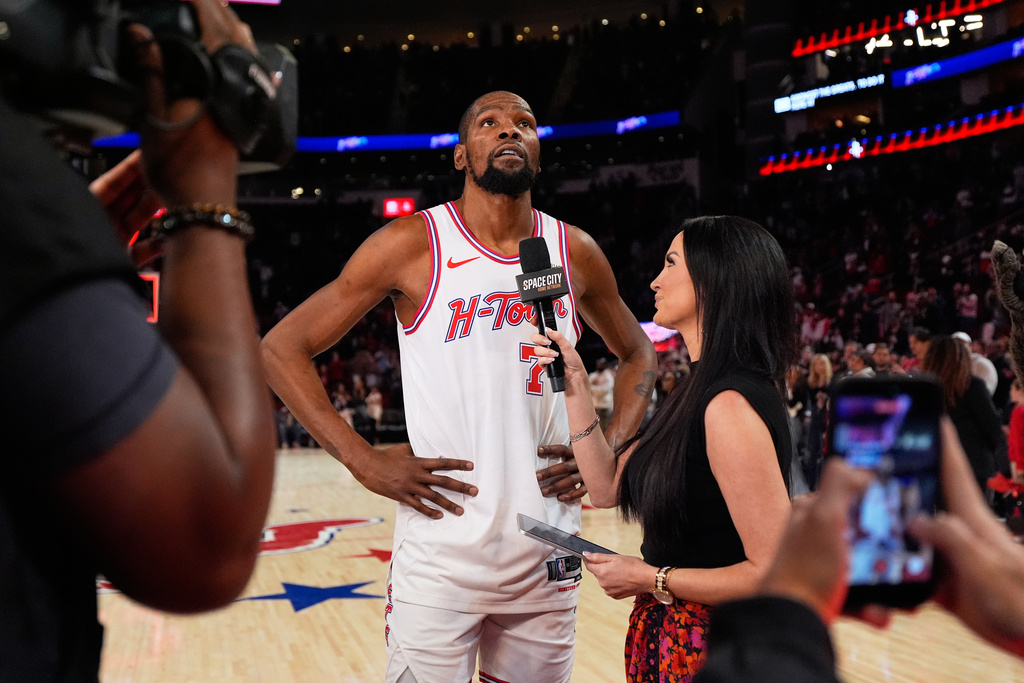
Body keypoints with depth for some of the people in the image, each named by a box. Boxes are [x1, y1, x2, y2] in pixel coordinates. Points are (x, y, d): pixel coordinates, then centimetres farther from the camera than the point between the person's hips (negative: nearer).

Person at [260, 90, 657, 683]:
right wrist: (364, 461, -11)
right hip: (440, 560, -3)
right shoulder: (412, 245, -6)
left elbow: (638, 353, 21)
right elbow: (280, 349, -3)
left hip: (548, 558, 4)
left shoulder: (576, 252, 5)